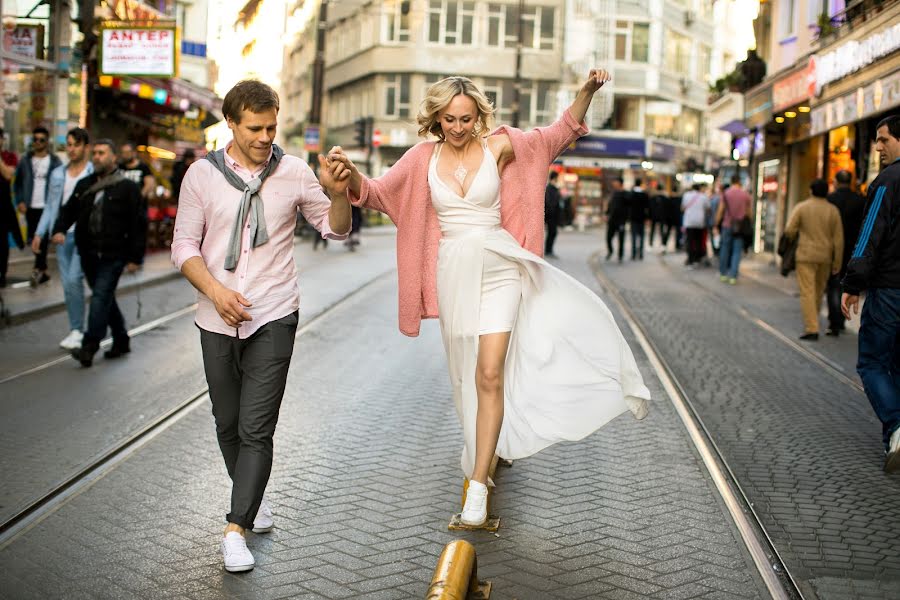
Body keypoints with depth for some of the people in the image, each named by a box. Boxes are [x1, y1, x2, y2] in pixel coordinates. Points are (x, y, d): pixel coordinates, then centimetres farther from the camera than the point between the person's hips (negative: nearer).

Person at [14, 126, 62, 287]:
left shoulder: (55, 161, -1)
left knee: (42, 239, -12)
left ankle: (38, 269, -12)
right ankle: (43, 271, 21)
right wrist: (20, 201, -1)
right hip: (31, 207, 4)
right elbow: (17, 183, 11)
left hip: (48, 207, -4)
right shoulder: (25, 160, 8)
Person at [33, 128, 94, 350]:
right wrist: (40, 233, 10)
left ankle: (77, 330, -2)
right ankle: (75, 331, 15)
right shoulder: (57, 174, 13)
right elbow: (50, 206, 17)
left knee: (74, 279, -14)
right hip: (62, 234, 5)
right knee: (67, 284, 6)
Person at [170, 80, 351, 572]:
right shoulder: (202, 174, 0)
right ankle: (251, 497, 37)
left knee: (256, 429, -9)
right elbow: (184, 245, 2)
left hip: (273, 318, -2)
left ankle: (236, 529, -3)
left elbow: (335, 230, 6)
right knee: (227, 424, 14)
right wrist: (214, 289, -15)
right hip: (218, 320, 2)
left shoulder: (293, 171, -1)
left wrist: (338, 194, -15)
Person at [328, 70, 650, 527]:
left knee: (489, 375, -13)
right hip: (453, 273, 3)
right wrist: (351, 172, -18)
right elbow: (377, 193, 2)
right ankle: (485, 452, 38)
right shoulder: (423, 158, 3)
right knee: (467, 374, 15)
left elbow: (560, 133, 3)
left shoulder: (499, 147, -2)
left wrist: (587, 90, -12)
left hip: (498, 269, -3)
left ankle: (478, 486, -10)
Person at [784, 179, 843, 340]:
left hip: (806, 255, -3)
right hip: (825, 257, 3)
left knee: (807, 292, -4)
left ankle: (811, 329, -11)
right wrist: (837, 262, 7)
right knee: (819, 291, 17)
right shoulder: (833, 210, 3)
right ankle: (812, 323, 27)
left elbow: (789, 231, -10)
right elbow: (838, 238, 2)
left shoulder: (801, 207, -4)